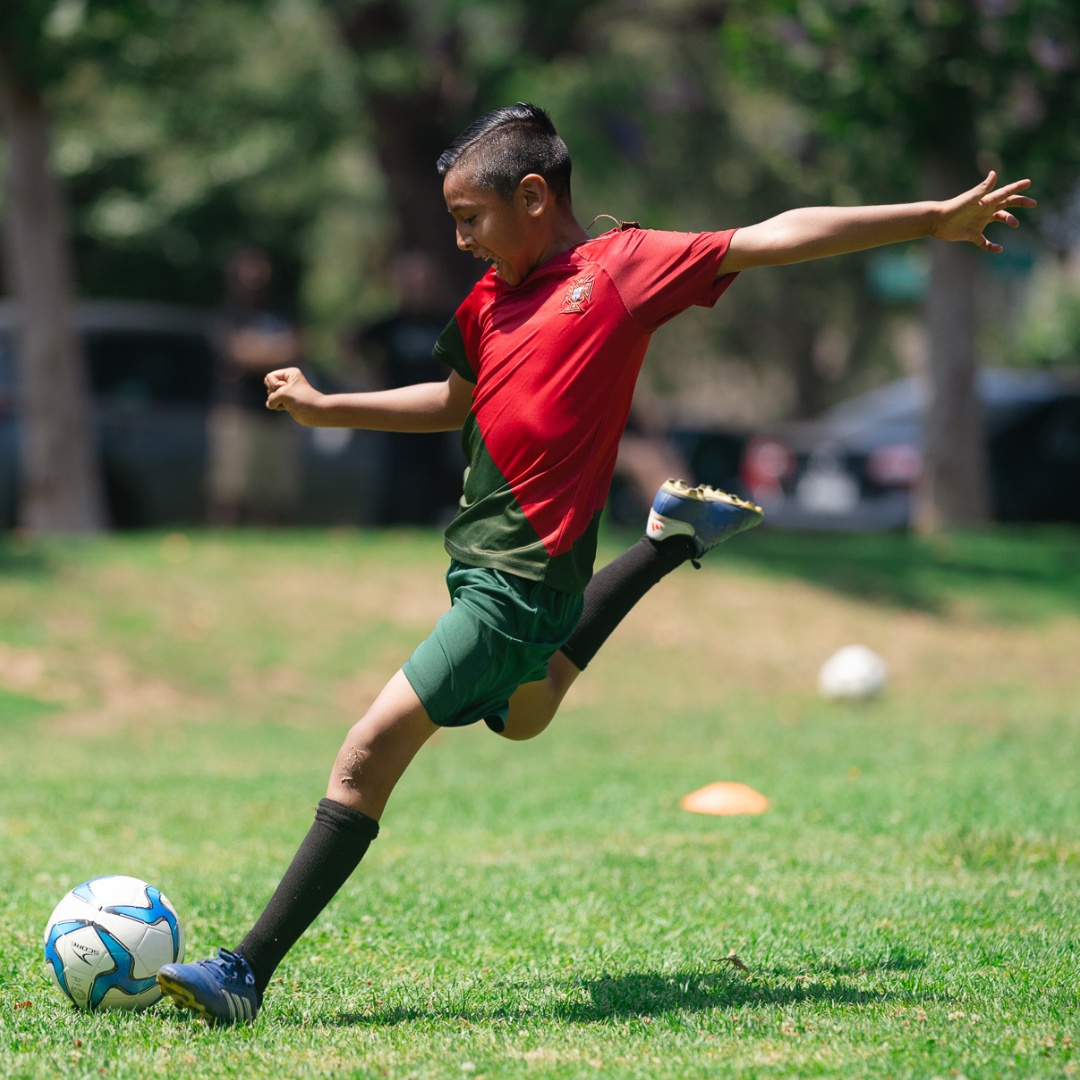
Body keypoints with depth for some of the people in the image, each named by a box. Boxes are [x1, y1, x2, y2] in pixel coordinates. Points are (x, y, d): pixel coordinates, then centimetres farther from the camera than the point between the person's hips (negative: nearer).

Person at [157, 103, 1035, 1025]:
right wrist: (324, 408, 18)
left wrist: (936, 218, -8)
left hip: (522, 577, -9)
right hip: (482, 556, 9)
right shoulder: (489, 301, 10)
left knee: (374, 746, -16)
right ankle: (673, 537, 48)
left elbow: (778, 238, -8)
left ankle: (250, 973, -14)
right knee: (522, 715, 37)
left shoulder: (620, 266, -9)